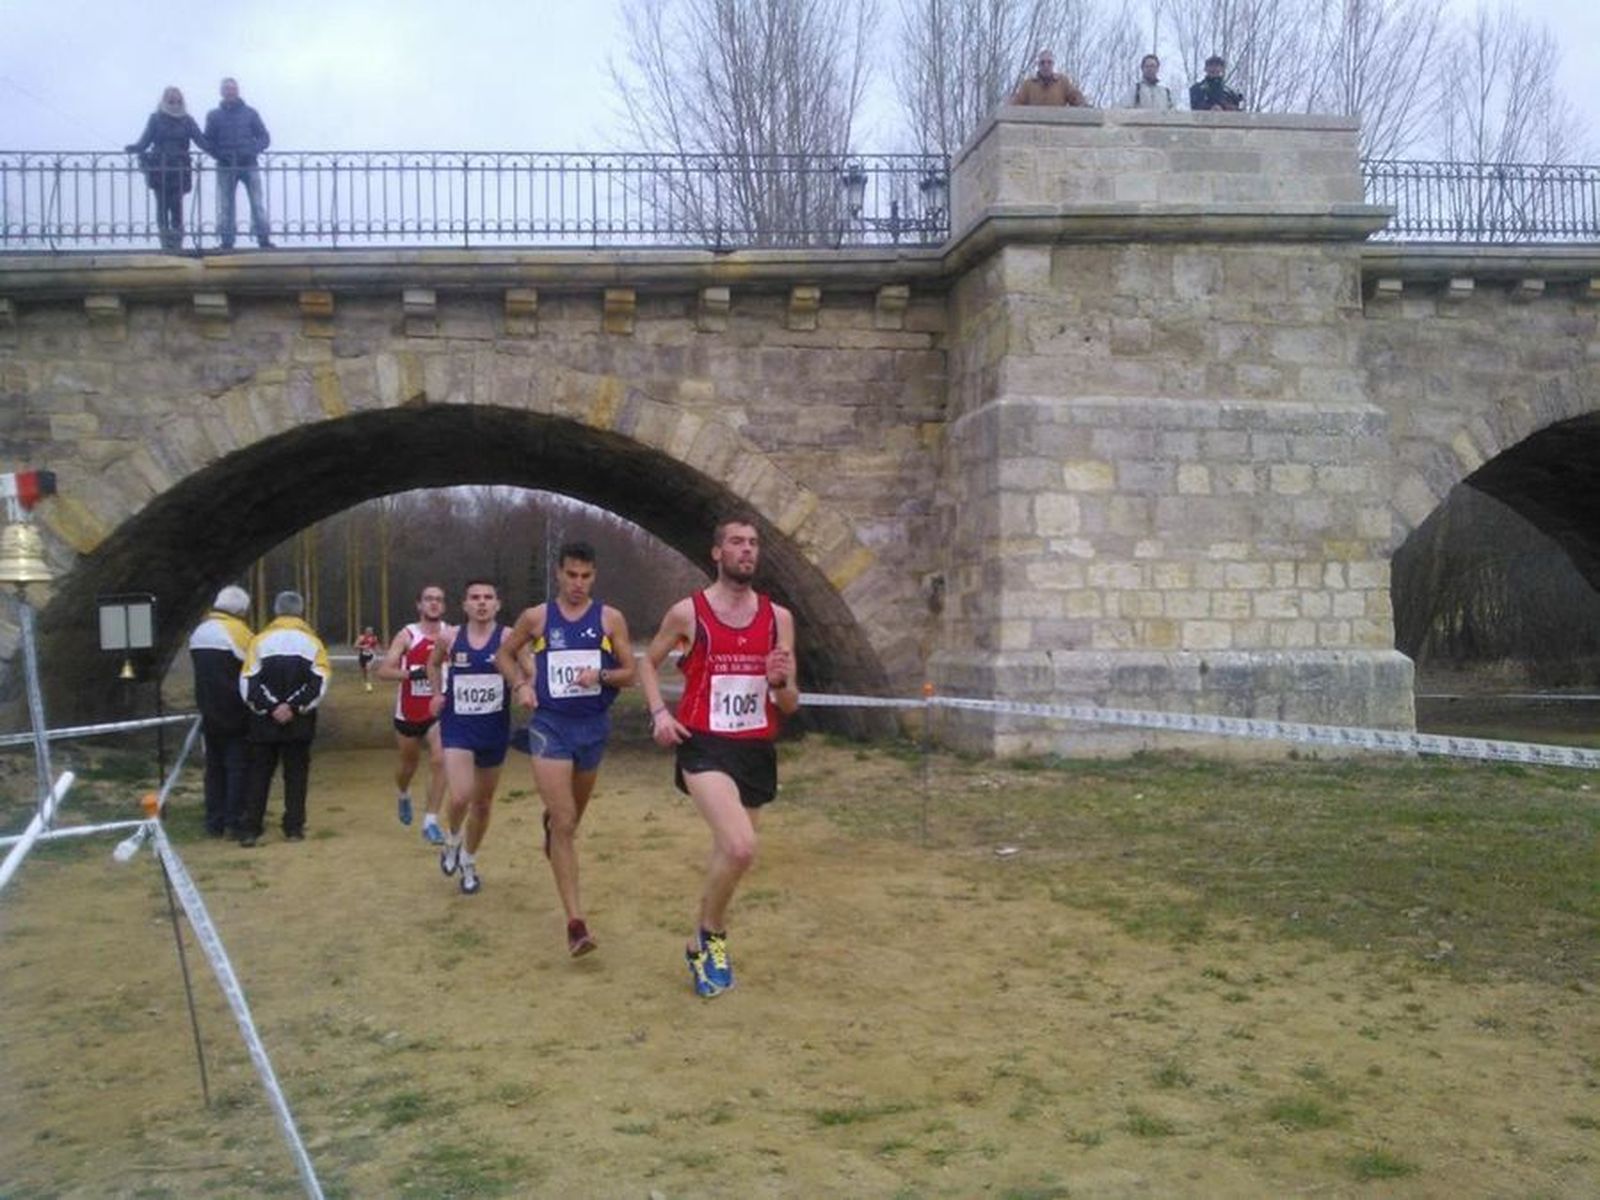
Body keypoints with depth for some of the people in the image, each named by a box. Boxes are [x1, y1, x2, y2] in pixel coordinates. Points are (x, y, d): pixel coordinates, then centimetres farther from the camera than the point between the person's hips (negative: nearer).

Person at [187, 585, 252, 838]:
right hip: (236, 713, -7)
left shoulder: (199, 632, 11)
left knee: (214, 766, 13)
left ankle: (215, 822, 14)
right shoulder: (238, 631, -13)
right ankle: (234, 822, -2)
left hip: (209, 712, 7)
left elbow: (202, 672, 13)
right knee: (238, 767, 0)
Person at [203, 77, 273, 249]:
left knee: (258, 204, -9)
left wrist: (252, 150, -12)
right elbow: (208, 142, 8)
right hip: (225, 167, 1)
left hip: (249, 165, -1)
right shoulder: (214, 115, 8)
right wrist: (219, 155, -10)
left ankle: (264, 239, -8)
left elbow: (265, 138, 5)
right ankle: (226, 241, 3)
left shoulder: (250, 113, 8)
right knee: (225, 206, 0)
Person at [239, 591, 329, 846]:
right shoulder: (312, 642, 2)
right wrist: (294, 706, -13)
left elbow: (247, 683, -7)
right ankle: (294, 827, 7)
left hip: (264, 720, 0)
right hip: (300, 722, 0)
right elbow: (319, 683, -9)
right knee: (296, 773, 8)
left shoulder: (259, 640, 1)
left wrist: (270, 708, -10)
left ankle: (250, 828, 3)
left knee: (259, 773, 7)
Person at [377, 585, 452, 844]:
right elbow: (383, 670, -16)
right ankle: (402, 795, 52)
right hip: (409, 713, 0)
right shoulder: (407, 635, -9)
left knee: (439, 760, -18)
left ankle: (431, 822, -11)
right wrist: (411, 673, -31)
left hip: (439, 710, 0)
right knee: (409, 763, 18)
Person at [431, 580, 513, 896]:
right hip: (457, 727, 0)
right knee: (460, 797, -17)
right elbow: (433, 664, 20)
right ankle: (453, 839, 16)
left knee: (483, 803, 14)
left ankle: (469, 861, 36)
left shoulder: (508, 637, -8)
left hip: (494, 729, 0)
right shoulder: (450, 638, -1)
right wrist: (438, 694, 8)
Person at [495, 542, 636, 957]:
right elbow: (504, 654, 15)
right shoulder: (536, 617, 0)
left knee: (572, 816, 23)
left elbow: (629, 673, 1)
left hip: (594, 725, 3)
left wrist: (601, 676, -19)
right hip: (550, 725, -2)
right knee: (564, 823, -11)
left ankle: (551, 821, 62)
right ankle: (575, 922, -12)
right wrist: (520, 685, -3)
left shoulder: (610, 619, -1)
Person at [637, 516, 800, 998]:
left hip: (756, 751, 4)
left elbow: (790, 706, 8)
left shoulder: (778, 618, 5)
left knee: (729, 853, 14)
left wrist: (780, 682, -15)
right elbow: (648, 662, 14)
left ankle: (702, 946, 38)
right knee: (741, 848, -24)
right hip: (705, 746, -4)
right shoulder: (688, 612, -3)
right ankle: (711, 934, 3)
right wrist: (658, 712, -3)